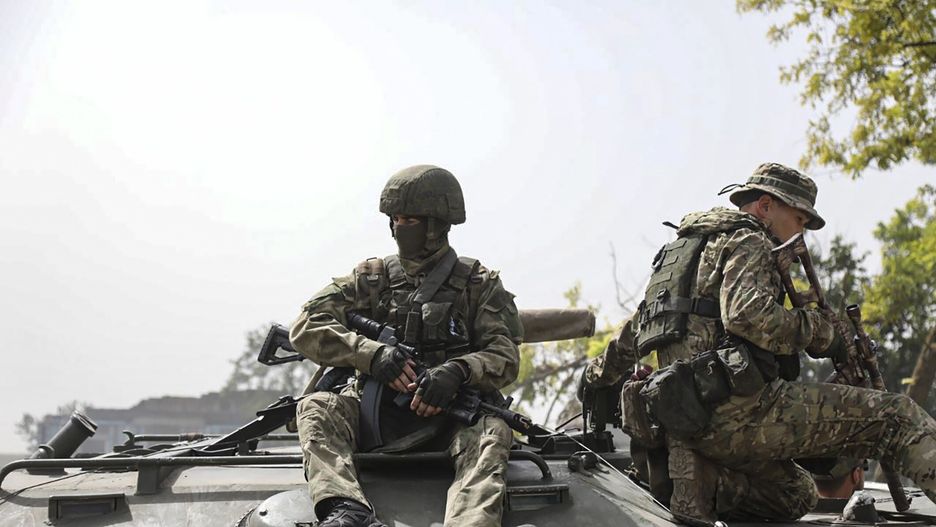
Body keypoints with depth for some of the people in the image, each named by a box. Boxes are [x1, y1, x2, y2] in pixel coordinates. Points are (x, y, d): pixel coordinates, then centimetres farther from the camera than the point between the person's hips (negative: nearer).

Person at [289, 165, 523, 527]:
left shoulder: (479, 285, 11)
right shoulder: (371, 278, 14)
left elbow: (505, 356, 0)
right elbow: (306, 327, 2)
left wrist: (458, 370, -23)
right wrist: (373, 353, -14)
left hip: (451, 419, -2)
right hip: (376, 419, 2)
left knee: (492, 432, -33)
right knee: (315, 408, -25)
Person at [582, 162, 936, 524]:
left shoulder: (684, 249, 29)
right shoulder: (746, 241, 1)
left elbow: (635, 330, 36)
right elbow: (749, 315, -19)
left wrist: (598, 376, 46)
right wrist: (819, 331, -7)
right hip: (739, 408, -9)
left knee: (798, 495, 23)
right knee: (896, 417, -9)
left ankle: (700, 482, 3)